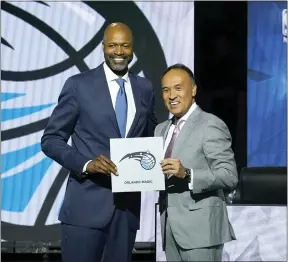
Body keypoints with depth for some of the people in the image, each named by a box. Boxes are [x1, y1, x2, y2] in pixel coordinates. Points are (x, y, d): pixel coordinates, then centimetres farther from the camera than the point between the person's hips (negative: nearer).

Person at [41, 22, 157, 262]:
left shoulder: (145, 89, 11)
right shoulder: (78, 85, -2)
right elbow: (51, 139, -2)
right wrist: (86, 164, -18)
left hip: (128, 204, 4)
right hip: (87, 204, -4)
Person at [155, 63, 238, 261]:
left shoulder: (211, 126, -8)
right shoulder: (161, 129, 17)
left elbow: (230, 176, -16)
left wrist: (187, 174, -27)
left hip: (200, 228, -7)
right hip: (171, 229, 7)